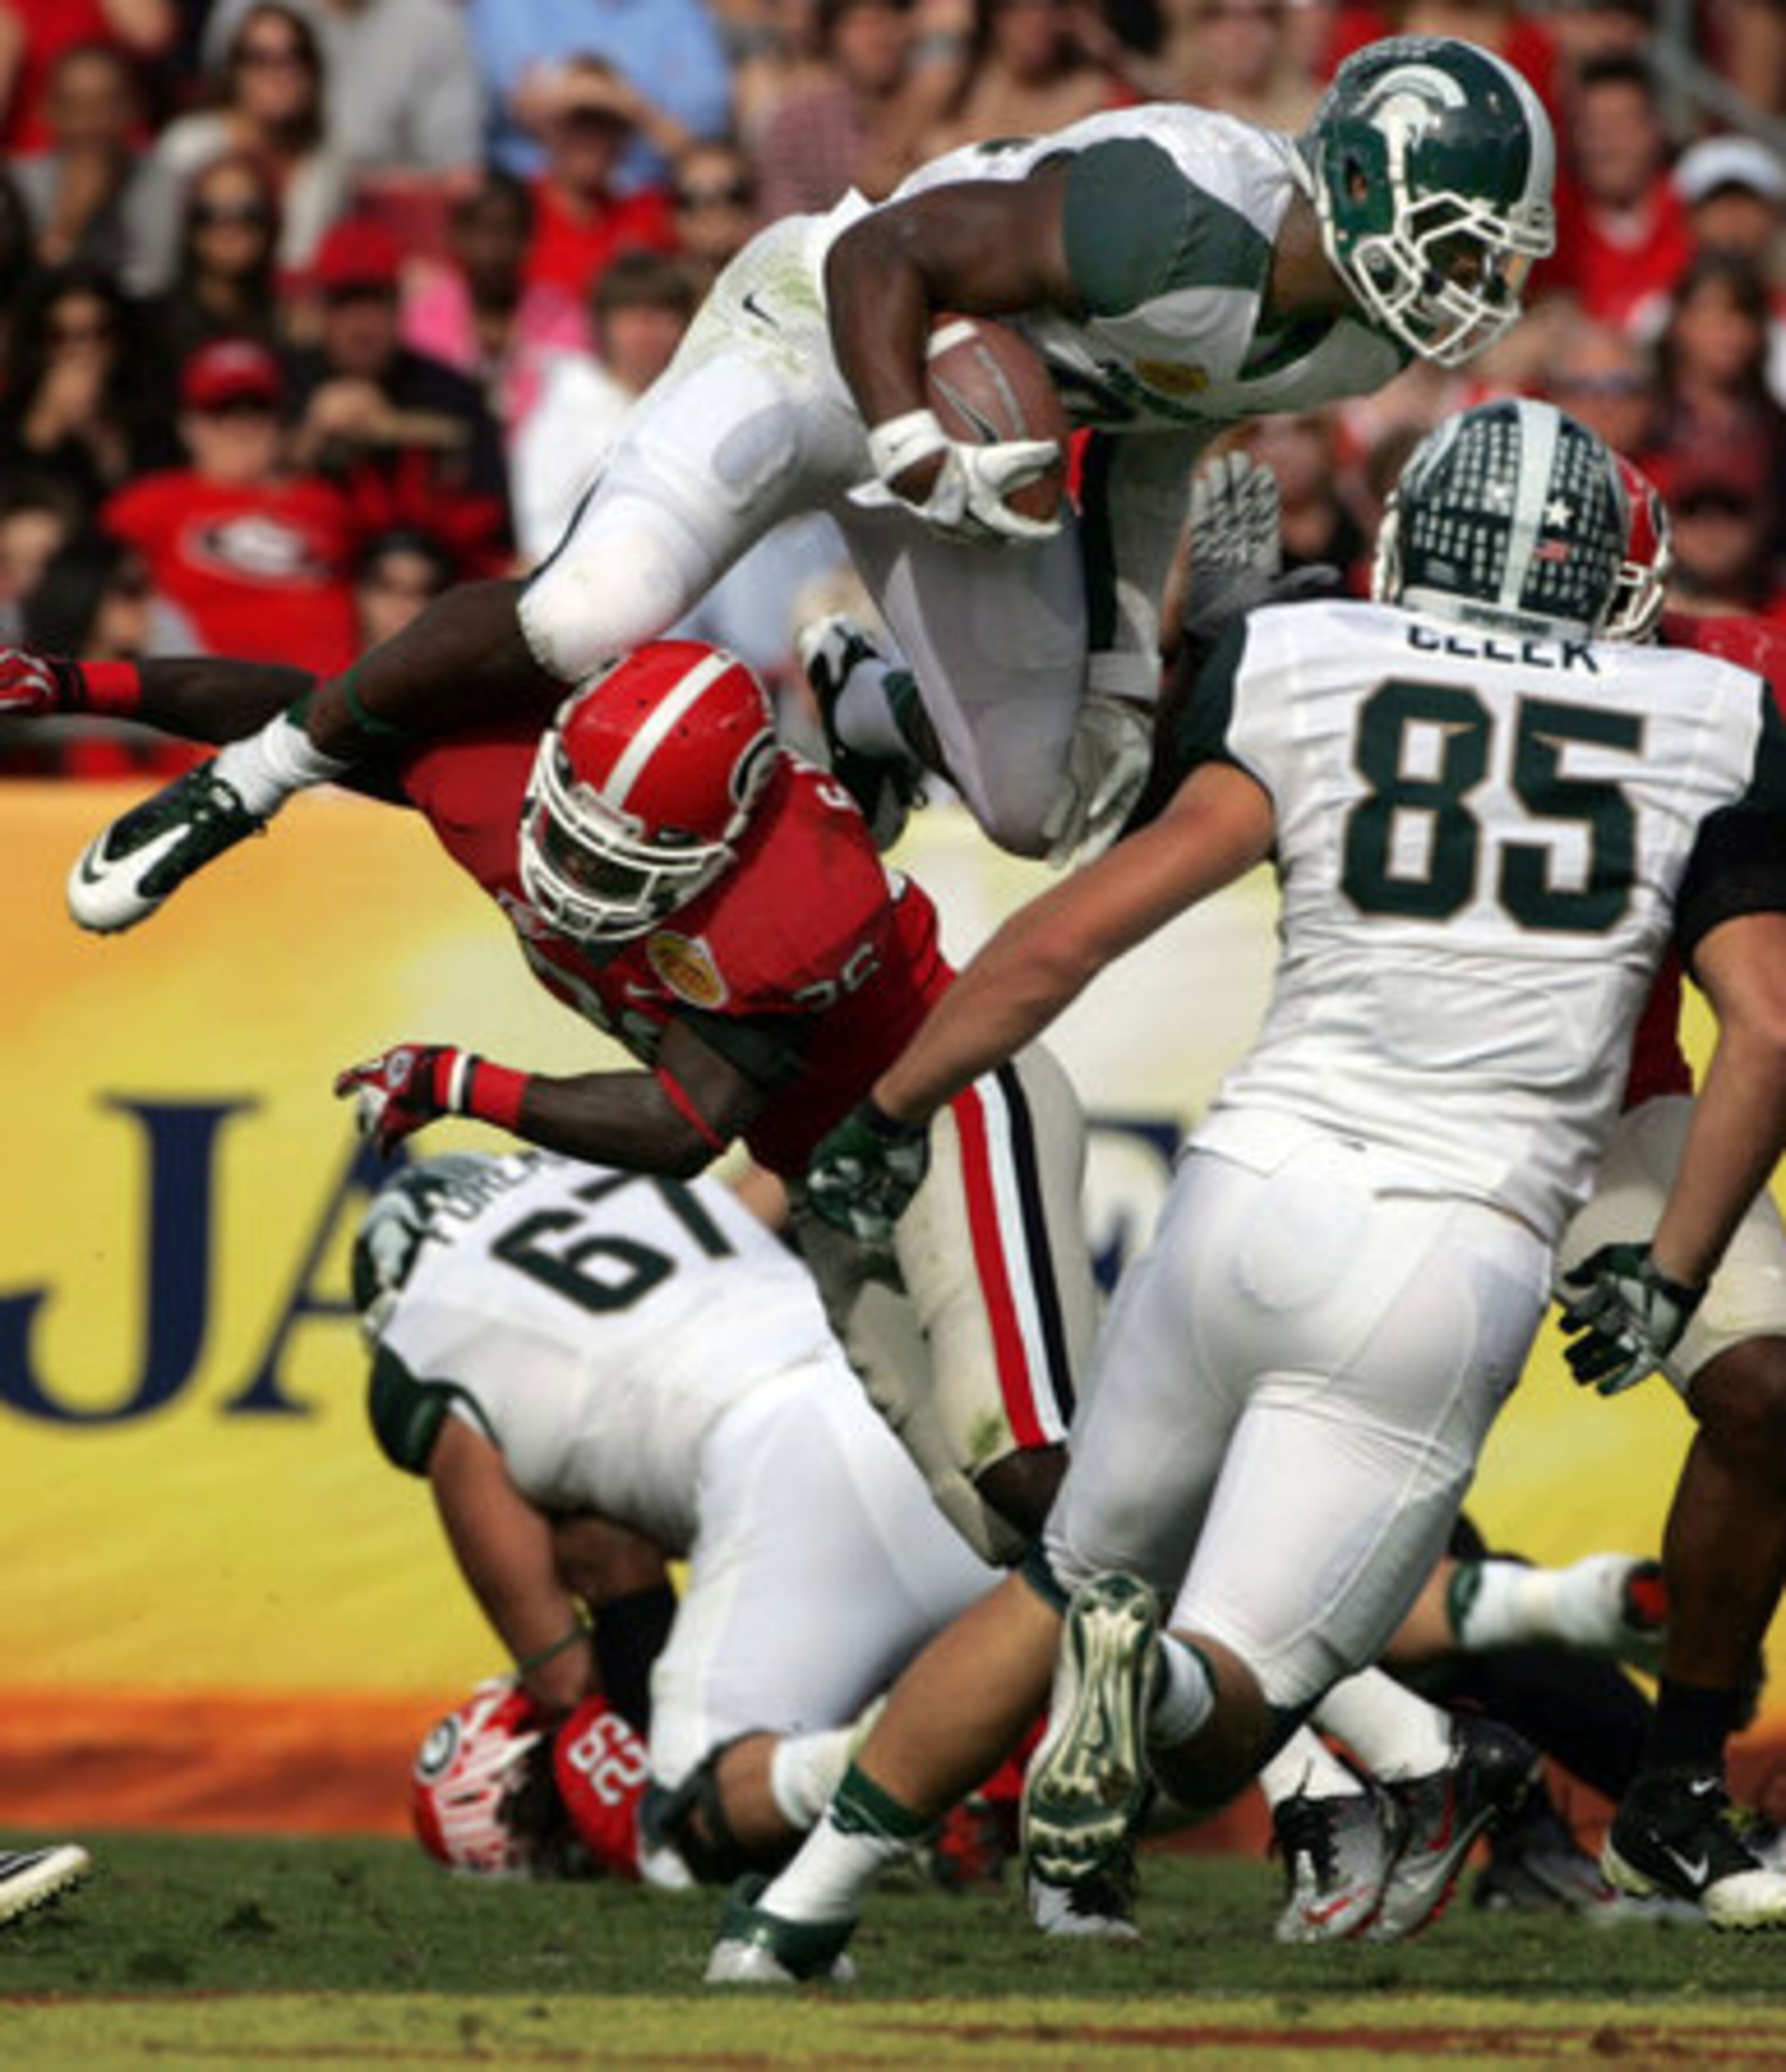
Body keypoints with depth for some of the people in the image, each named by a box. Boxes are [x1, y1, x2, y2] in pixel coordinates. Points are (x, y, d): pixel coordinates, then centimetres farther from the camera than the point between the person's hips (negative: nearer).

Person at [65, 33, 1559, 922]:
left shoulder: (1360, 336, -10)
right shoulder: (1183, 220, -36)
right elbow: (882, 258, -28)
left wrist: (1127, 672, 12)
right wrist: (918, 456, -42)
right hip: (831, 338, -8)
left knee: (1039, 808, 7)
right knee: (588, 624, -29)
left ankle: (854, 716, 41)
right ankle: (259, 776, -9)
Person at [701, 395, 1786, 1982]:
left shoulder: (1304, 677, 6)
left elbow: (1082, 928, 1)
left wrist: (891, 1109, 11)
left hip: (1253, 1197, 1)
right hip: (1461, 1271, -1)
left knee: (1073, 1577, 25)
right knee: (1230, 1708, 1)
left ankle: (804, 1903, 16)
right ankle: (1159, 1670, -35)